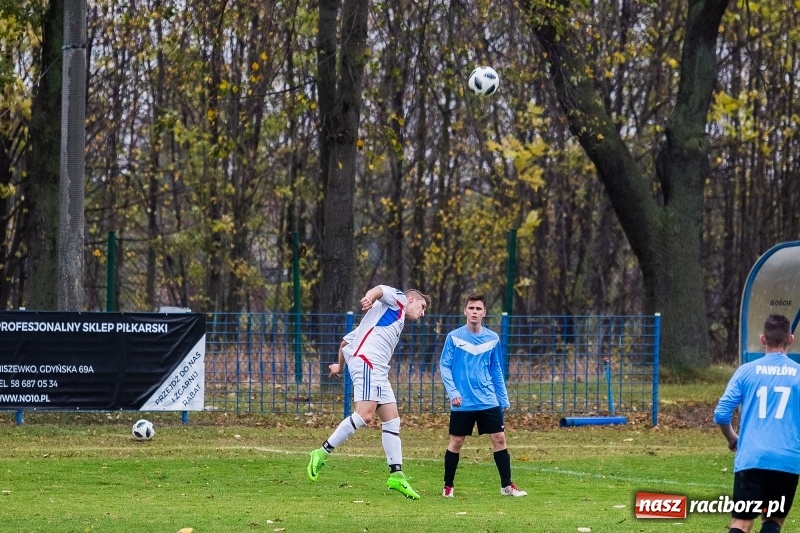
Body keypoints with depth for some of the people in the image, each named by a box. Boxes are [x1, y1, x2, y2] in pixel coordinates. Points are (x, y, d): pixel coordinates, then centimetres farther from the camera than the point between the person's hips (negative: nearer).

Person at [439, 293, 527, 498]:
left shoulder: (492, 339, 6)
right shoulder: (454, 337, -3)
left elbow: (497, 371, 13)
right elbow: (444, 366, -2)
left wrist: (504, 400, 12)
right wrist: (453, 392, -13)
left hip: (489, 402, 2)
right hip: (462, 403, -2)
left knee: (499, 439, -2)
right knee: (456, 442, 3)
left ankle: (507, 485, 5)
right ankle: (448, 486, 16)